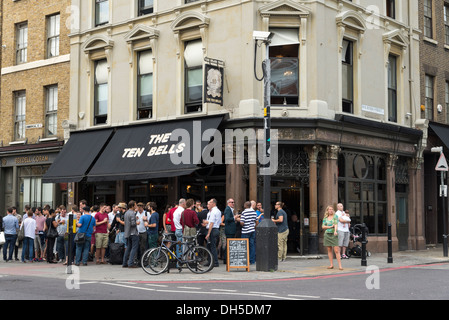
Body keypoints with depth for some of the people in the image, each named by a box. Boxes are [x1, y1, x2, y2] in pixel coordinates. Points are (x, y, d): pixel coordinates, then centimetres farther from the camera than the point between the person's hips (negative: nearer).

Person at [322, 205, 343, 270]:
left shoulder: (335, 216, 2)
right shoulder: (325, 218, 11)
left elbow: (336, 224, -12)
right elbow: (323, 226, 5)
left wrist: (335, 231, -30)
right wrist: (330, 226, -10)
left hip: (334, 234, -4)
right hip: (327, 234, 4)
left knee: (336, 250, -10)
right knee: (329, 250, 5)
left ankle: (340, 266, -12)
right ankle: (331, 265, 11)